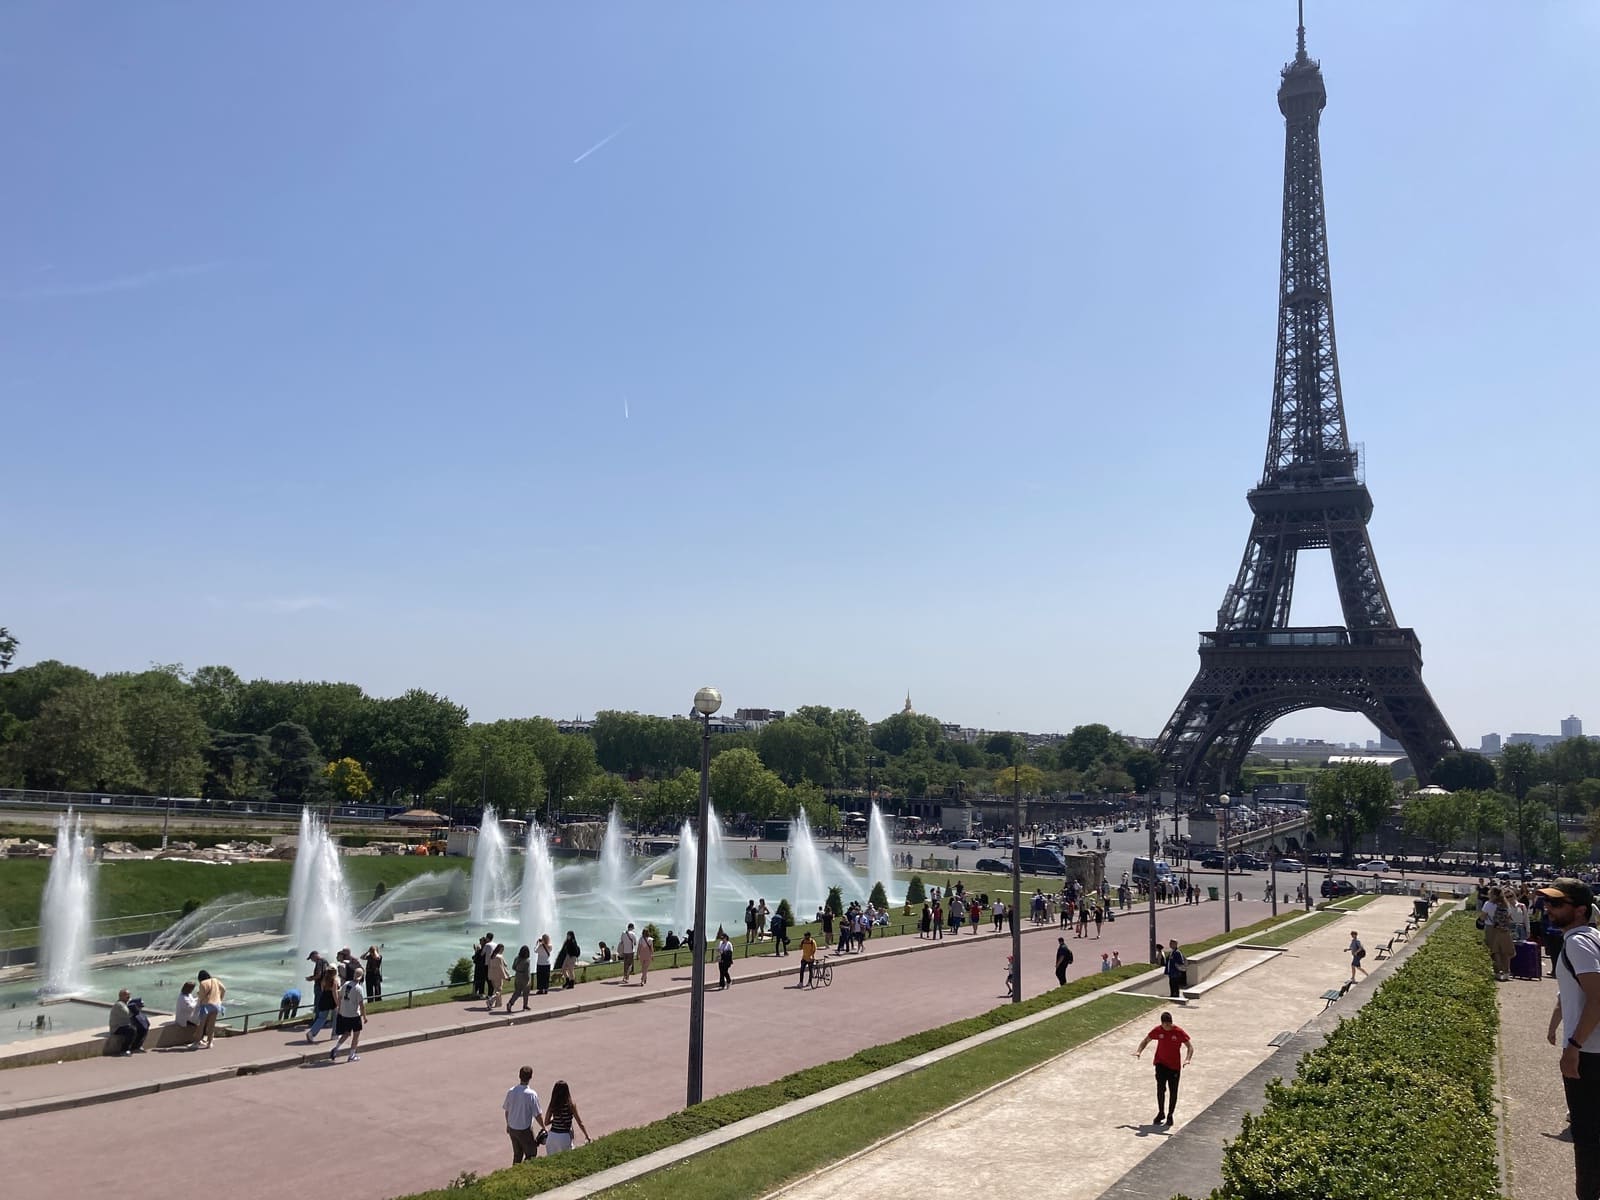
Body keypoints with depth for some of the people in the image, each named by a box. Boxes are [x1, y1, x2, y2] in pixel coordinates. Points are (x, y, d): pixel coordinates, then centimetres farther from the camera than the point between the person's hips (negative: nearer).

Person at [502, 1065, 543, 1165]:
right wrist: (543, 1128, 0)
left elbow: (506, 1110, 6)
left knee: (517, 1154, 20)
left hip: (512, 1129, 5)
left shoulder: (511, 1092, -6)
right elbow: (537, 1115, -16)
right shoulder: (531, 1094, -22)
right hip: (525, 1130, -5)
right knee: (531, 1154, 12)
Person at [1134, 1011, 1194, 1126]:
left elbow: (1190, 1046, -9)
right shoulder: (1158, 1030, -6)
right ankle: (1161, 1113, 12)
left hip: (1174, 1066, -1)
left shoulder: (1179, 1032, -13)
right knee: (1160, 1089, -6)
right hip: (1160, 1064, 1)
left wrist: (1187, 1059, -26)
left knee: (1173, 1092, 4)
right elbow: (1146, 1040, 7)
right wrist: (1139, 1051, -8)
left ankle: (1170, 1115, 21)